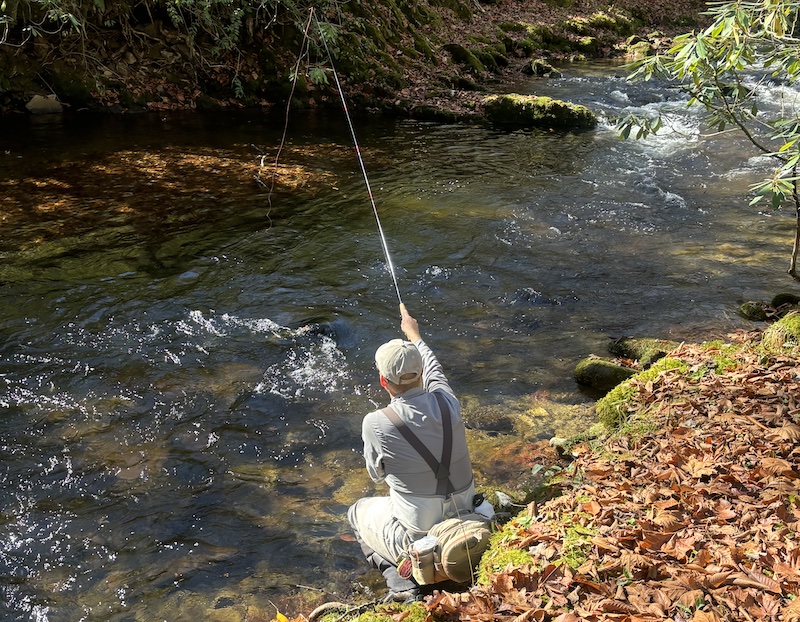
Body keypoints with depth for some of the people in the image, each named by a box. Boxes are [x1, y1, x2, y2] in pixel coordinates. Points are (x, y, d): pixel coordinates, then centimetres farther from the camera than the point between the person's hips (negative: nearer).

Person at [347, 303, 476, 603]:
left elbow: (376, 474, -2)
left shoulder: (375, 423, -21)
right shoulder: (447, 403, -11)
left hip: (419, 541, -5)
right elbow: (434, 373, 13)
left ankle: (400, 582, 6)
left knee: (358, 512, 25)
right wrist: (414, 335, 29)